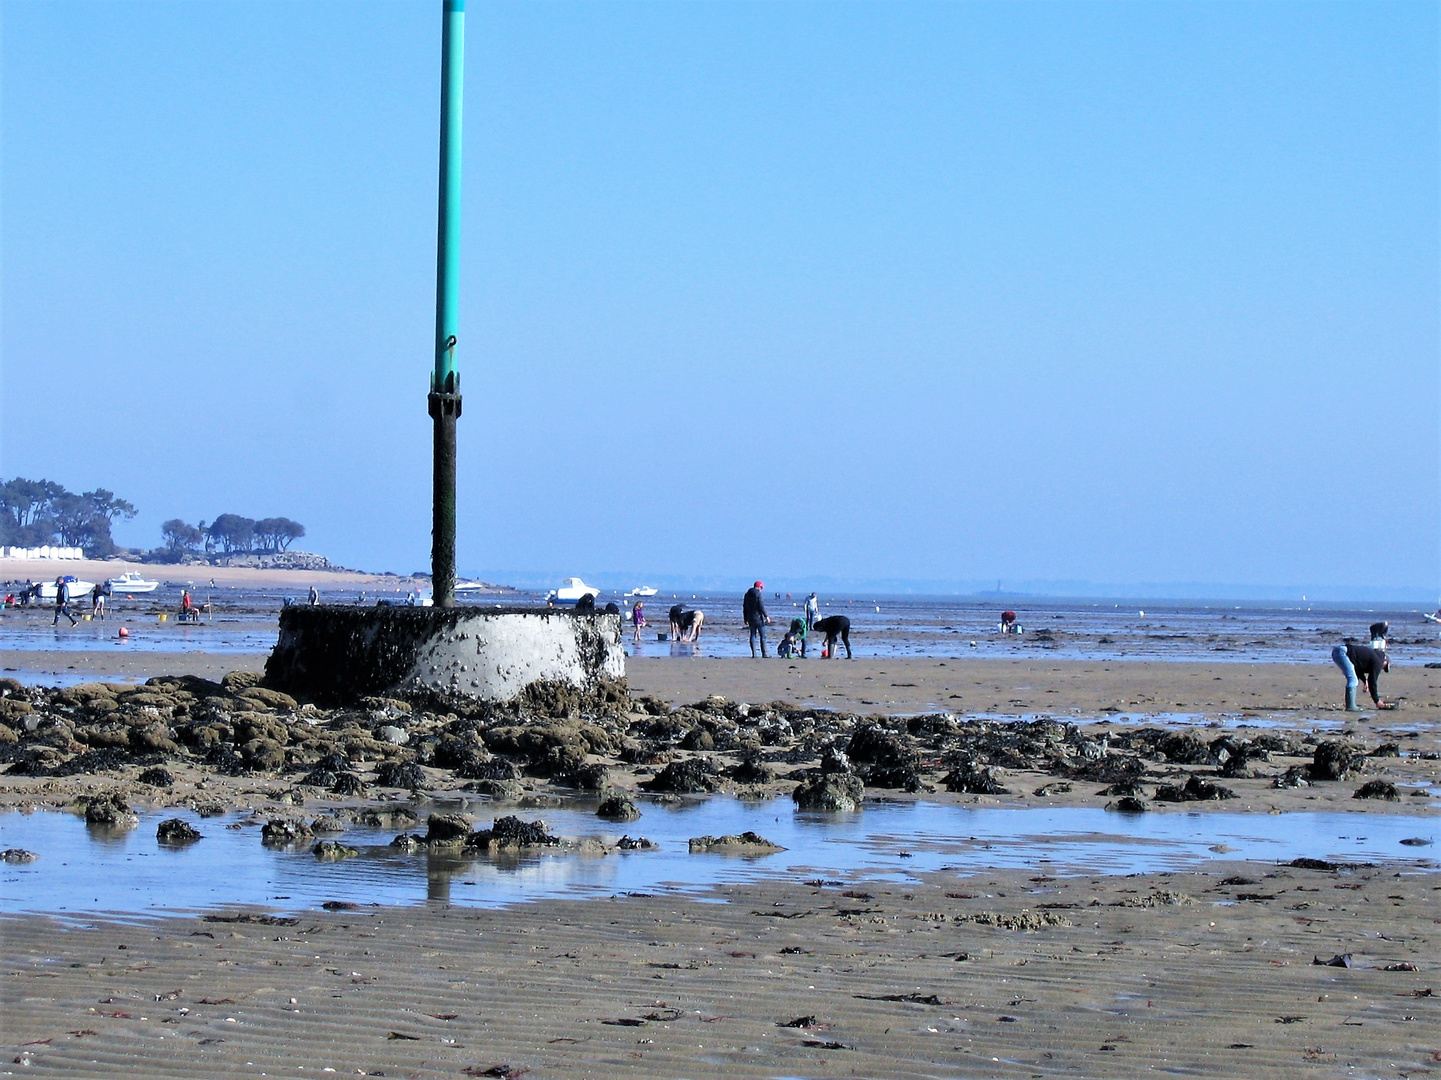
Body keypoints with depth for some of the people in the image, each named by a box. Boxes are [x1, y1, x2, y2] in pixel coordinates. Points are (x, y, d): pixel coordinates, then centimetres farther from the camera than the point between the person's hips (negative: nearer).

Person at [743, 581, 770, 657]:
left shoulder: (747, 594, 9)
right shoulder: (759, 594, -12)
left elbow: (744, 608, 13)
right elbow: (761, 607, -16)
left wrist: (745, 619, 19)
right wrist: (766, 616, -8)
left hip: (751, 618, 6)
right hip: (759, 618, -6)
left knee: (753, 635, 8)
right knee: (763, 636, 1)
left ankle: (753, 654, 4)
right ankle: (764, 653, -1)